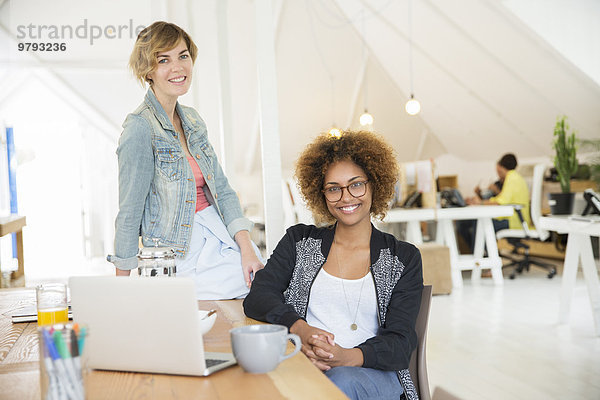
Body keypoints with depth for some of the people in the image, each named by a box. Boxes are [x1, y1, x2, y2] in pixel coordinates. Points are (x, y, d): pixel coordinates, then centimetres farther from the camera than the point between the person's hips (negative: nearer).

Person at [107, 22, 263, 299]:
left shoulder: (192, 121, 9)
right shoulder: (140, 128, -15)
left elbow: (221, 190, 8)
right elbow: (129, 214, -13)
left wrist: (247, 248, -4)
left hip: (222, 235, 7)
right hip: (180, 253, -7)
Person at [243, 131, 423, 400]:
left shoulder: (404, 259, 10)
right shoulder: (300, 241, 14)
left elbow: (400, 342, 0)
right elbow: (258, 297, 2)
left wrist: (348, 357, -21)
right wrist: (299, 328, -20)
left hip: (371, 371, 0)